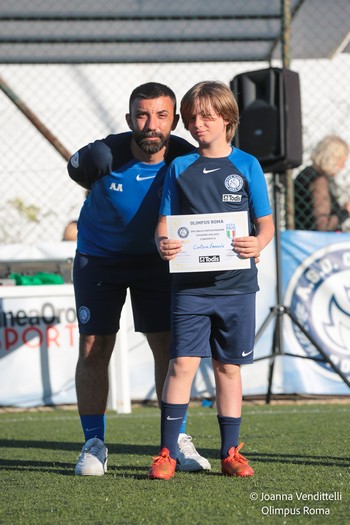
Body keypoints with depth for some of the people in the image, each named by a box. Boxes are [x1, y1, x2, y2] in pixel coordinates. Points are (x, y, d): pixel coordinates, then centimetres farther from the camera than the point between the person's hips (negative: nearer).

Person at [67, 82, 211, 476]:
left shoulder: (184, 158, -20)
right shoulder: (104, 156, -27)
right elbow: (75, 170, -2)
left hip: (153, 258, 2)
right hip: (99, 257, -1)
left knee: (168, 348, -2)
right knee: (93, 350, -3)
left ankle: (177, 442, 7)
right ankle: (93, 445, 6)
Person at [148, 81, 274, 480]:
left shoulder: (246, 166, 4)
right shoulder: (180, 168, 8)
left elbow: (265, 223, 4)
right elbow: (164, 223, 6)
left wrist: (257, 243, -18)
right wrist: (163, 244, -16)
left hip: (236, 283, 0)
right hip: (190, 283, 0)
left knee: (228, 367, 7)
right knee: (182, 362, -7)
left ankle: (230, 452, 15)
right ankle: (167, 452, -3)